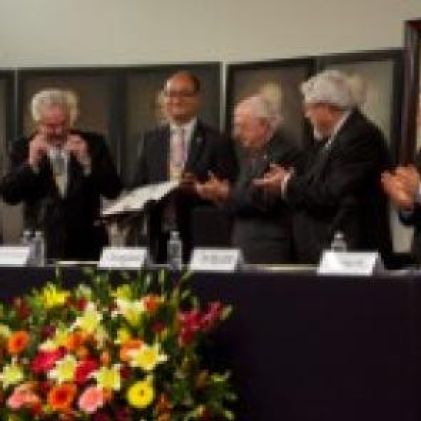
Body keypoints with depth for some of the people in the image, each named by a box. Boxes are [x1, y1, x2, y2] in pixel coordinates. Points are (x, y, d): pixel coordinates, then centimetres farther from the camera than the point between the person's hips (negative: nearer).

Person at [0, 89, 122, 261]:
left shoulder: (93, 143, 4)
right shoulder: (22, 148, 4)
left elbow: (113, 191, -3)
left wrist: (87, 162, -15)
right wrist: (31, 163, -15)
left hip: (86, 245, 0)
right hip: (42, 245, 0)